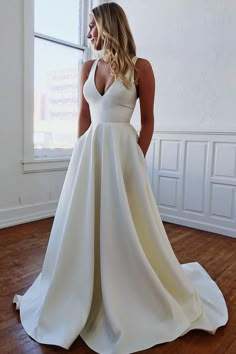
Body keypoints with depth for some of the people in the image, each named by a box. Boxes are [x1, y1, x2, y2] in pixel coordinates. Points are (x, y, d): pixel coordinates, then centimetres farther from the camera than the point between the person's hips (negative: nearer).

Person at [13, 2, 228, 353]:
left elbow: (148, 120, -1)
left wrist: (137, 159, -6)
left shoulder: (140, 67, -2)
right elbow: (84, 115, 13)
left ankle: (129, 299, 27)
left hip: (123, 151, -5)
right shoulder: (88, 67, 12)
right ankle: (83, 297, 32)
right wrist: (81, 153, 8)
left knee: (127, 227, 3)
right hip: (89, 151, 5)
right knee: (84, 225, 10)